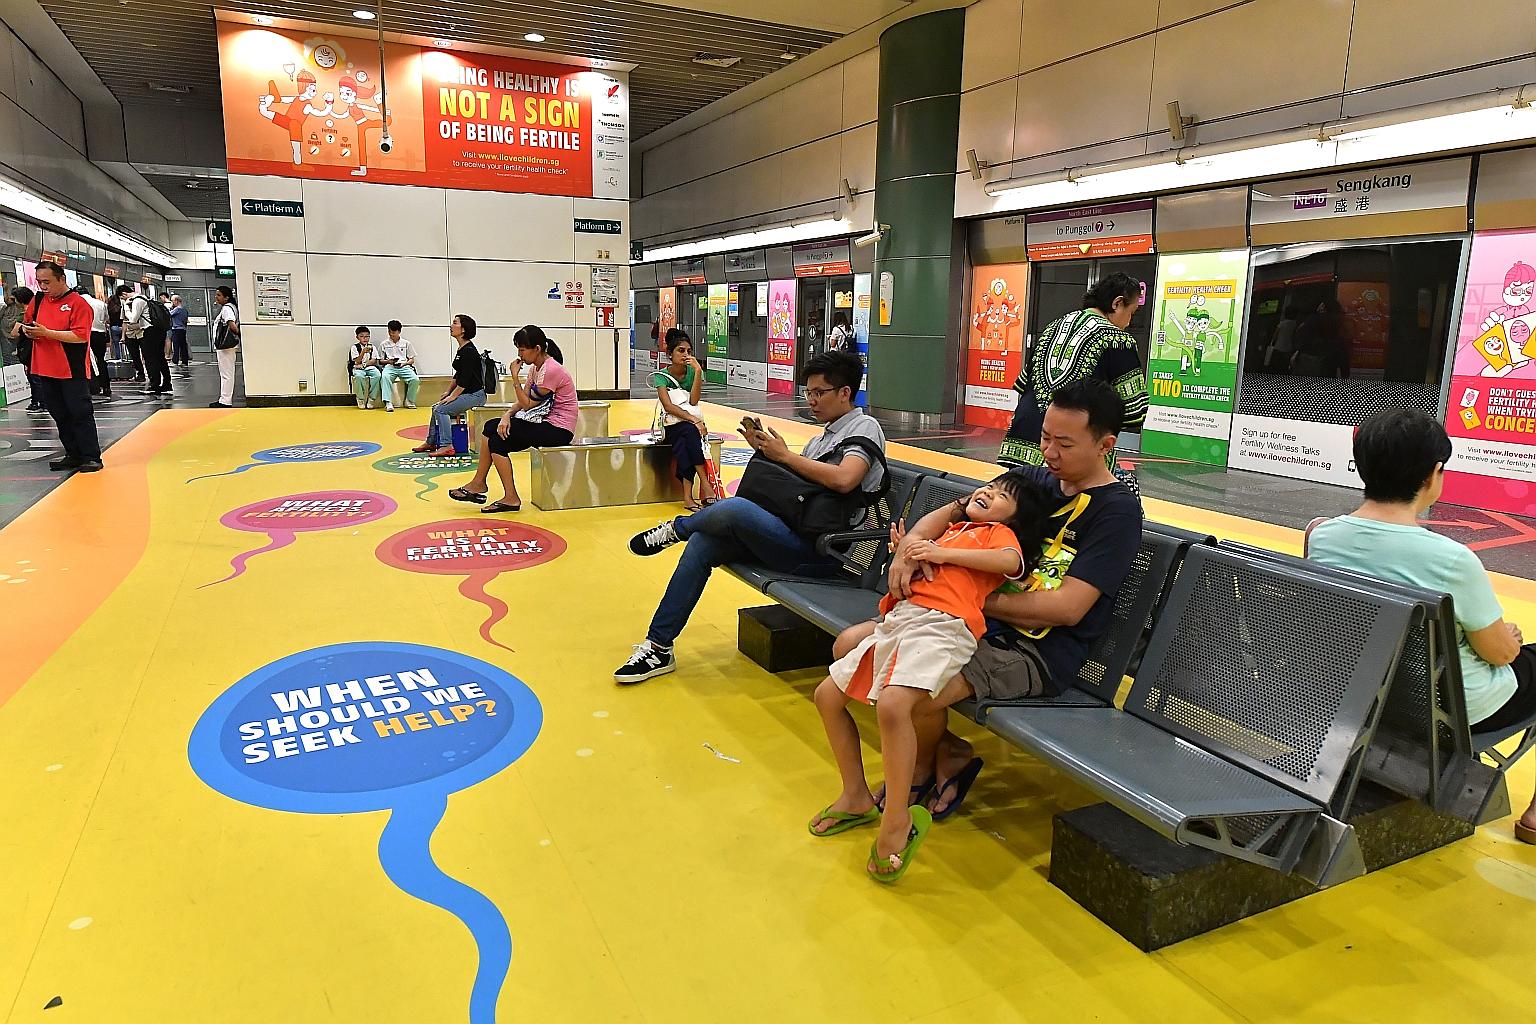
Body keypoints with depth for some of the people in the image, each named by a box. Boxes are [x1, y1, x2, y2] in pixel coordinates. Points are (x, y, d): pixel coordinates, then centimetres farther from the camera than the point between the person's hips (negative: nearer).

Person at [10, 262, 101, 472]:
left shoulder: (78, 303, -10)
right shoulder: (38, 300, 12)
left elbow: (81, 336, -18)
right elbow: (26, 322, 24)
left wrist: (47, 332, -19)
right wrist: (27, 329, 1)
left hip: (73, 371, -7)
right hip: (45, 370, 7)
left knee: (81, 414, -4)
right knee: (60, 415, 11)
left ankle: (91, 457, 0)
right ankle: (73, 456, 18)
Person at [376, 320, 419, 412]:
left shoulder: (406, 344, 15)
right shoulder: (383, 344, 15)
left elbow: (412, 359, 13)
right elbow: (380, 361, 15)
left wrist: (404, 363, -8)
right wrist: (388, 361, -7)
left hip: (404, 366, 1)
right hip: (390, 366, -1)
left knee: (415, 379, -29)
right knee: (385, 377, -37)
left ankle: (409, 401, -10)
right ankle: (388, 403, -41)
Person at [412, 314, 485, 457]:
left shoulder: (469, 351, -19)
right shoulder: (462, 349, 12)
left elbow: (465, 378, -21)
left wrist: (452, 396, -16)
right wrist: (448, 392, 15)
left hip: (474, 395, -10)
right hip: (465, 393, 10)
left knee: (441, 409, -17)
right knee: (436, 407, 14)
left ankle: (447, 446, -14)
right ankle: (431, 443, 26)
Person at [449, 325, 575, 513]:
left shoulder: (550, 370, -19)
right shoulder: (536, 367, 11)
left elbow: (527, 404, -16)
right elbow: (522, 401, 8)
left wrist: (515, 377, -13)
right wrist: (507, 415, -9)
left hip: (558, 429, -10)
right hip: (545, 422, 10)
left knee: (498, 441, -14)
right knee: (491, 427, 3)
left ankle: (511, 498, -8)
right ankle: (479, 484, 7)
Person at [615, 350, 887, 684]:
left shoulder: (865, 427, -1)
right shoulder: (823, 436, 26)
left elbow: (843, 480, -21)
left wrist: (784, 455, -11)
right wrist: (765, 451, 4)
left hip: (820, 550, -9)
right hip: (793, 536, 9)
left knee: (735, 508, -30)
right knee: (701, 545, -9)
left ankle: (676, 528, 3)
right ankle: (658, 647, -2)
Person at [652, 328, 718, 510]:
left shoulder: (694, 372, 3)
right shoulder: (662, 376, -3)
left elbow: (693, 401, -13)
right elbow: (668, 406, -18)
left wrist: (698, 371, -18)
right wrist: (693, 419, -32)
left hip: (692, 426, 2)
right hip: (671, 427, -2)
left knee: (683, 443, -35)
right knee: (689, 431, -37)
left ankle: (687, 495, -39)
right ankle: (705, 484, -41)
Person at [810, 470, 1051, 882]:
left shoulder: (999, 532, 11)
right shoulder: (953, 531, 29)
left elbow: (1012, 561, -13)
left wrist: (942, 554, -7)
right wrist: (905, 555, 11)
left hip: (940, 625, -8)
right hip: (895, 622, 9)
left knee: (893, 703, -33)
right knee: (828, 694, 9)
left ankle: (898, 820, -18)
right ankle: (857, 796, 19)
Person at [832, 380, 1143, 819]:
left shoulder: (1117, 509, -9)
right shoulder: (1035, 478, 11)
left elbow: (1067, 607, -18)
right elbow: (948, 512, 7)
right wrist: (910, 544, -17)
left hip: (1039, 651, -8)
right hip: (981, 622, 8)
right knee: (850, 645, -2)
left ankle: (920, 773, 7)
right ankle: (947, 751, 10)